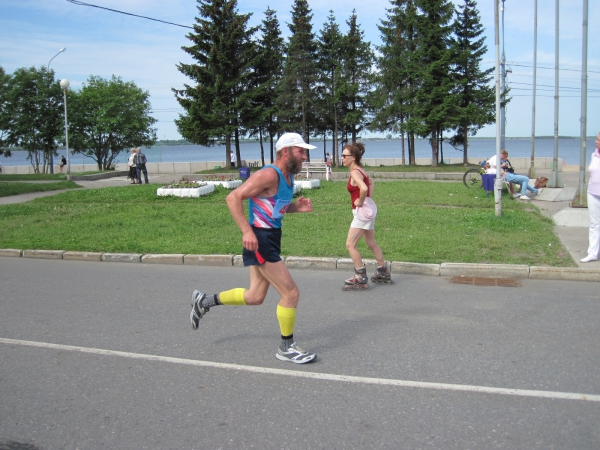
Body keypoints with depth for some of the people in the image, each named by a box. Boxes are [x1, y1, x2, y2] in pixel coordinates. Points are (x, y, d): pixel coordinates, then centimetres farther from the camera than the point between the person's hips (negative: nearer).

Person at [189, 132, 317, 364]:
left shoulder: (288, 177, 11)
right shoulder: (269, 175, -18)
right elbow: (234, 197, -21)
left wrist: (297, 207, 4)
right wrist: (247, 231, -29)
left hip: (271, 238, 10)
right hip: (260, 240, -10)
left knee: (255, 297, 17)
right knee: (291, 293, -5)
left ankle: (204, 301, 33)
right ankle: (286, 348, 12)